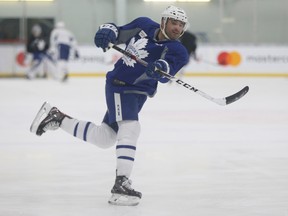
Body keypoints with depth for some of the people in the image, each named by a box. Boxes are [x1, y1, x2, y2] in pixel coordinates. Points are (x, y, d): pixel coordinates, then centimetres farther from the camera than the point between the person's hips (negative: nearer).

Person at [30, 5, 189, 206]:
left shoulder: (178, 51, -9)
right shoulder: (144, 25, -5)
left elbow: (166, 73, -28)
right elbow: (118, 33, 7)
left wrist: (160, 67, -51)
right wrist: (107, 32, -17)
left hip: (139, 93, 4)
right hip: (119, 85, -4)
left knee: (103, 138, 14)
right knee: (130, 127, -26)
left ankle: (57, 117, 30)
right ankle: (121, 185, -29)